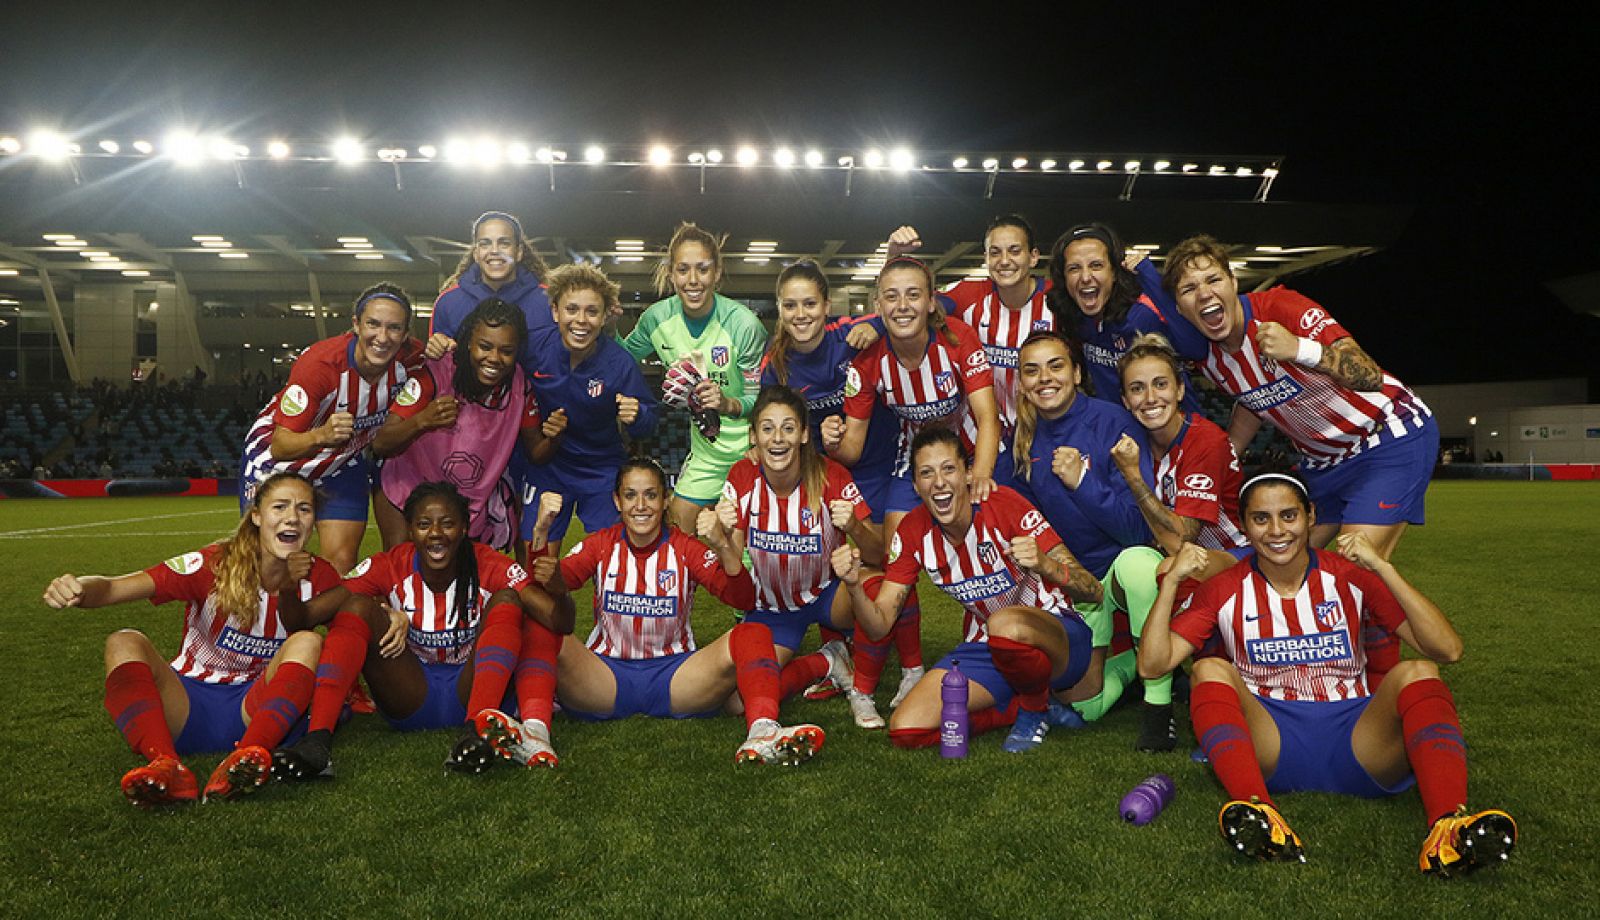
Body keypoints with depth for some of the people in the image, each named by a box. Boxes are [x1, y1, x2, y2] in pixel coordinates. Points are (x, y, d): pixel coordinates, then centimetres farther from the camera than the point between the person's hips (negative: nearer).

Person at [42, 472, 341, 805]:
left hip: (252, 712, 1)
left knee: (308, 643, -25)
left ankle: (247, 757, -46)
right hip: (186, 707, 0)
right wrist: (80, 589, -43)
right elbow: (113, 588, -22)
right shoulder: (215, 565, -11)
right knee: (125, 643, -25)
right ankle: (167, 767, -48)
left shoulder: (316, 576, -4)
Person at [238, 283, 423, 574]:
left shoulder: (410, 357, -21)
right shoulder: (318, 364, -33)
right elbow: (280, 447, -32)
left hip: (343, 463, 3)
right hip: (274, 463, -3)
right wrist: (322, 435, -52)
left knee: (341, 566, -6)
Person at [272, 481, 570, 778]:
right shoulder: (389, 567, -8)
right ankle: (317, 740, -34)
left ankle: (478, 729, -41)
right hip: (411, 700, 1)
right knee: (358, 606, -18)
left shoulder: (489, 567, -11)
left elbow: (561, 623, -24)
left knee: (506, 600, -22)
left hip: (473, 691, -1)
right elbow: (302, 618, -20)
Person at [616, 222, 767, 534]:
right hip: (705, 450, 5)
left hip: (750, 449, -5)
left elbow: (761, 398, -16)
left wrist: (728, 404, -36)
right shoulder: (657, 317, -7)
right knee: (676, 531, 11)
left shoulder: (743, 323, -21)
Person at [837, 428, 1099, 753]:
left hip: (1058, 635, -5)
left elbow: (1093, 592, -23)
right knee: (906, 730, -15)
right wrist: (854, 586, -28)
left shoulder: (1004, 505, -20)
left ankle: (1035, 707, -6)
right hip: (986, 648, 5)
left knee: (1004, 624, -40)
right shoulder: (914, 532, -6)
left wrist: (1044, 564, -44)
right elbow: (880, 623, -7)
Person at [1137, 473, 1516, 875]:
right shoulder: (1224, 590, 7)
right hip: (1269, 747, 0)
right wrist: (1171, 581, -11)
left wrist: (1383, 568, -15)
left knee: (1416, 674, -23)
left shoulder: (1350, 575, 6)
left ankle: (1448, 829, -45)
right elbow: (1153, 664, -2)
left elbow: (1447, 650, -6)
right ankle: (1260, 818, -47)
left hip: (1356, 743, 1)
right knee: (1211, 672, -25)